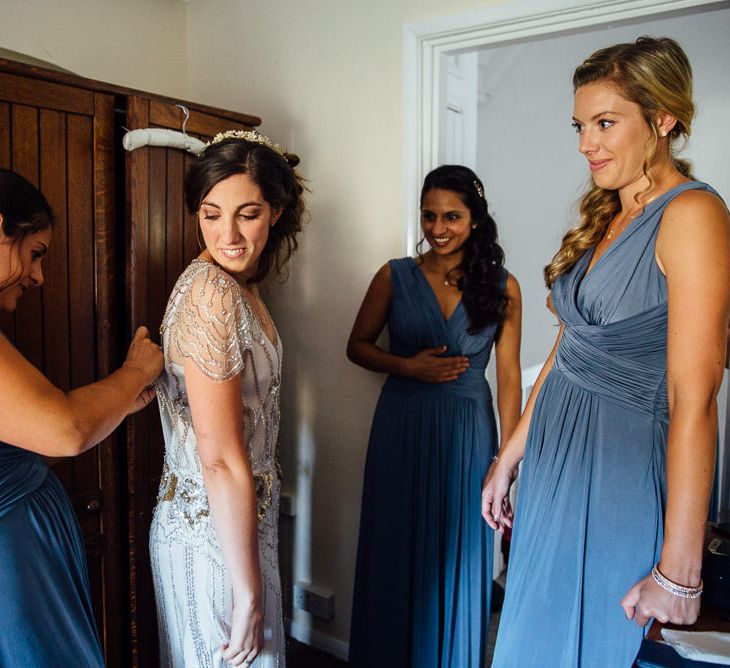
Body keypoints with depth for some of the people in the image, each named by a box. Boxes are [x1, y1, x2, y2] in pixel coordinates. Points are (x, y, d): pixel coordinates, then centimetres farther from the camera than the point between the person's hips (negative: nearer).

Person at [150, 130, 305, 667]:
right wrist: (248, 592, -20)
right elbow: (221, 460, -26)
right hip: (215, 530, -9)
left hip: (240, 516, 9)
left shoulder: (240, 283, 5)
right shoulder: (211, 292, -24)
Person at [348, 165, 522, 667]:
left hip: (468, 433, 0)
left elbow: (508, 377, -2)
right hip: (402, 428, 0)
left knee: (459, 554, 11)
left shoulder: (502, 287, -2)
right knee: (397, 549, 11)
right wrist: (407, 366, -13)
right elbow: (358, 346, 5)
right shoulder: (394, 277, -2)